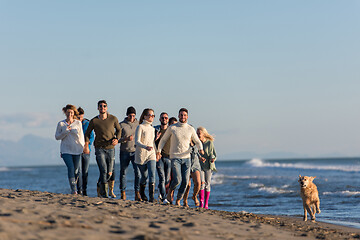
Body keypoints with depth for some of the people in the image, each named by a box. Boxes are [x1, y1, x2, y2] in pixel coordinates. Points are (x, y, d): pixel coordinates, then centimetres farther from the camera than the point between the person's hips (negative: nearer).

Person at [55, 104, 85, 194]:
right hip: (66, 150, -2)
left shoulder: (78, 123, 5)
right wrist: (66, 132, -10)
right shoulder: (61, 124, 3)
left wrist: (83, 147, 12)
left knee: (76, 170, 4)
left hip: (76, 150, 2)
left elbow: (81, 136, 13)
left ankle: (74, 185, 25)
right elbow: (57, 137, 4)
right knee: (70, 168, -17)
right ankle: (73, 189, -16)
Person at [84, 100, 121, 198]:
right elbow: (87, 134, 12)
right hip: (99, 148, -2)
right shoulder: (94, 121, -1)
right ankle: (104, 194, -7)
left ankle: (100, 186, 31)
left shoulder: (113, 119, 0)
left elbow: (118, 130, 15)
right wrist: (86, 146, 3)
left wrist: (117, 139, -4)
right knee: (103, 171, -14)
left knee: (110, 173, 4)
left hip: (110, 148, 2)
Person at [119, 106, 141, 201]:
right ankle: (123, 193, 16)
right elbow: (117, 139, -2)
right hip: (124, 151, 0)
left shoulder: (138, 124, 7)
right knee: (123, 172, 6)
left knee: (138, 172, -12)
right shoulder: (121, 125, 1)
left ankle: (137, 193, -9)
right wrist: (126, 139, -19)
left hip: (136, 151, 0)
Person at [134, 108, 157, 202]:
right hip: (141, 155, -4)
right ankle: (142, 193, 29)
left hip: (151, 155, 4)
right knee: (144, 176, 4)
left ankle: (151, 196, -17)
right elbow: (137, 142, -16)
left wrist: (156, 152, 29)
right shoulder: (140, 127, -6)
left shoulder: (152, 129, 13)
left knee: (152, 175, -13)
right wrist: (145, 147, -32)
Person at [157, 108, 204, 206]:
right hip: (175, 158, -3)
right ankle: (170, 193, 12)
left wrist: (201, 149, -5)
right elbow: (163, 140, 10)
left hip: (186, 158, 3)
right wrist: (159, 151, -1)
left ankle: (178, 200, 14)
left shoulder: (191, 129, 7)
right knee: (177, 179, -18)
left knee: (185, 182, -2)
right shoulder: (172, 128, 0)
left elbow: (197, 142, 16)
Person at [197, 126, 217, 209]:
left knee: (207, 184, 1)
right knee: (202, 183, -14)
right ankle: (201, 202, -11)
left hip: (208, 166, 0)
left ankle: (206, 203, 9)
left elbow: (213, 154, 1)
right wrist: (200, 158, -15)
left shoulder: (210, 143, 0)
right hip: (200, 165, 0)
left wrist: (212, 158, -21)